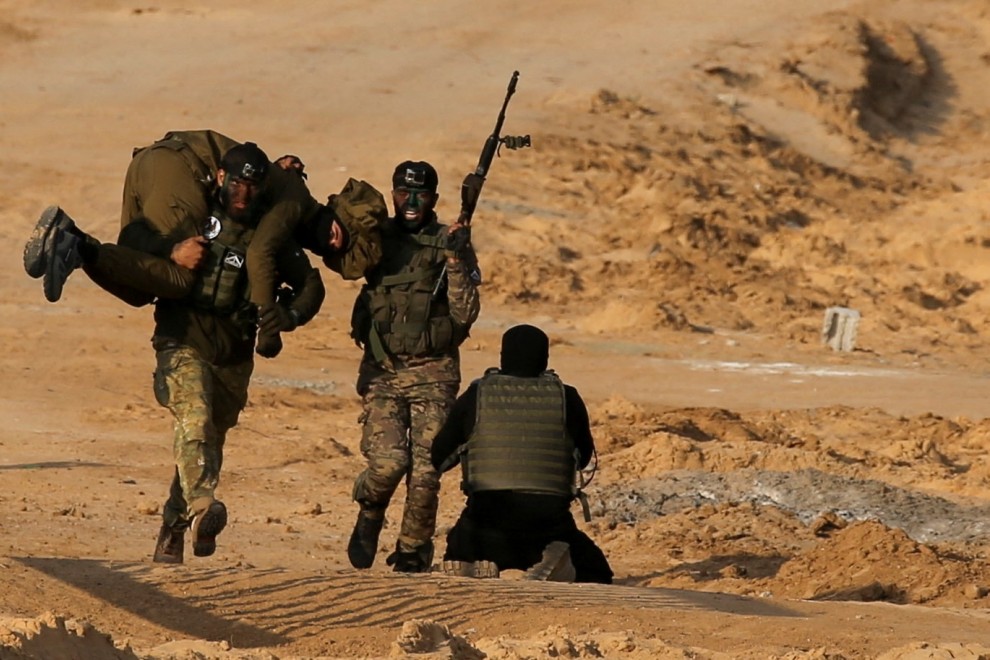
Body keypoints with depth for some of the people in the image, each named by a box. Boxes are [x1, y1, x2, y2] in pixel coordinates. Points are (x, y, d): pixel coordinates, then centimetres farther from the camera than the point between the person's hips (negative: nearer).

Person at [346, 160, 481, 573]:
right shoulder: (377, 239, 9)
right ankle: (369, 518, 15)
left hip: (433, 374, -1)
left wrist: (455, 259, -17)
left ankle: (413, 550, 10)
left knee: (426, 470, -7)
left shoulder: (450, 245, 2)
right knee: (388, 462, -15)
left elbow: (465, 314, -6)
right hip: (382, 371, 1)